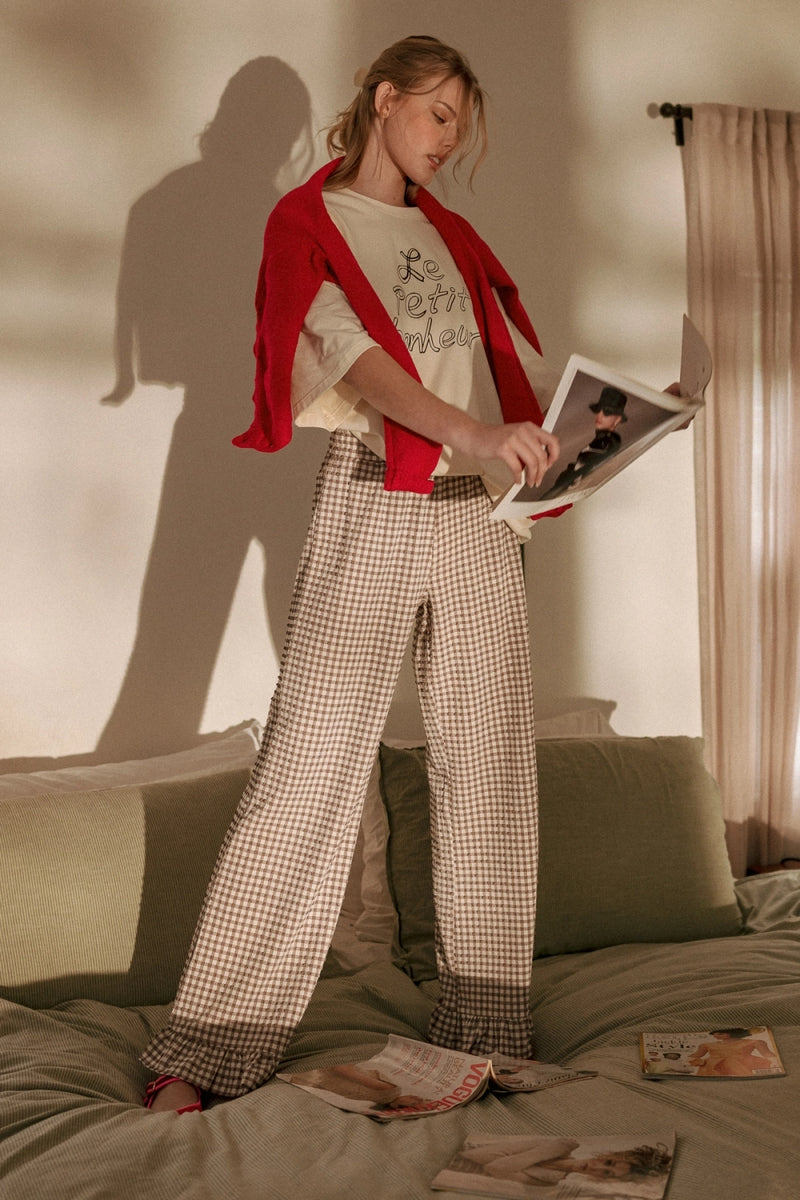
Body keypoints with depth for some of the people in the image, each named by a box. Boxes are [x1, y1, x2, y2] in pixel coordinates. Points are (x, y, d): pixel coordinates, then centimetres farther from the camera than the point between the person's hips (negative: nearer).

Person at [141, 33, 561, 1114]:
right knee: (311, 764, -11)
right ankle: (204, 1051, -6)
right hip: (374, 505, -6)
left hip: (480, 511, 6)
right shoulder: (308, 219, 4)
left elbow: (514, 357, 20)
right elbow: (356, 356, -13)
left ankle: (488, 1027, 11)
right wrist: (470, 430, -30)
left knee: (489, 764, 3)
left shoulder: (448, 232, 22)